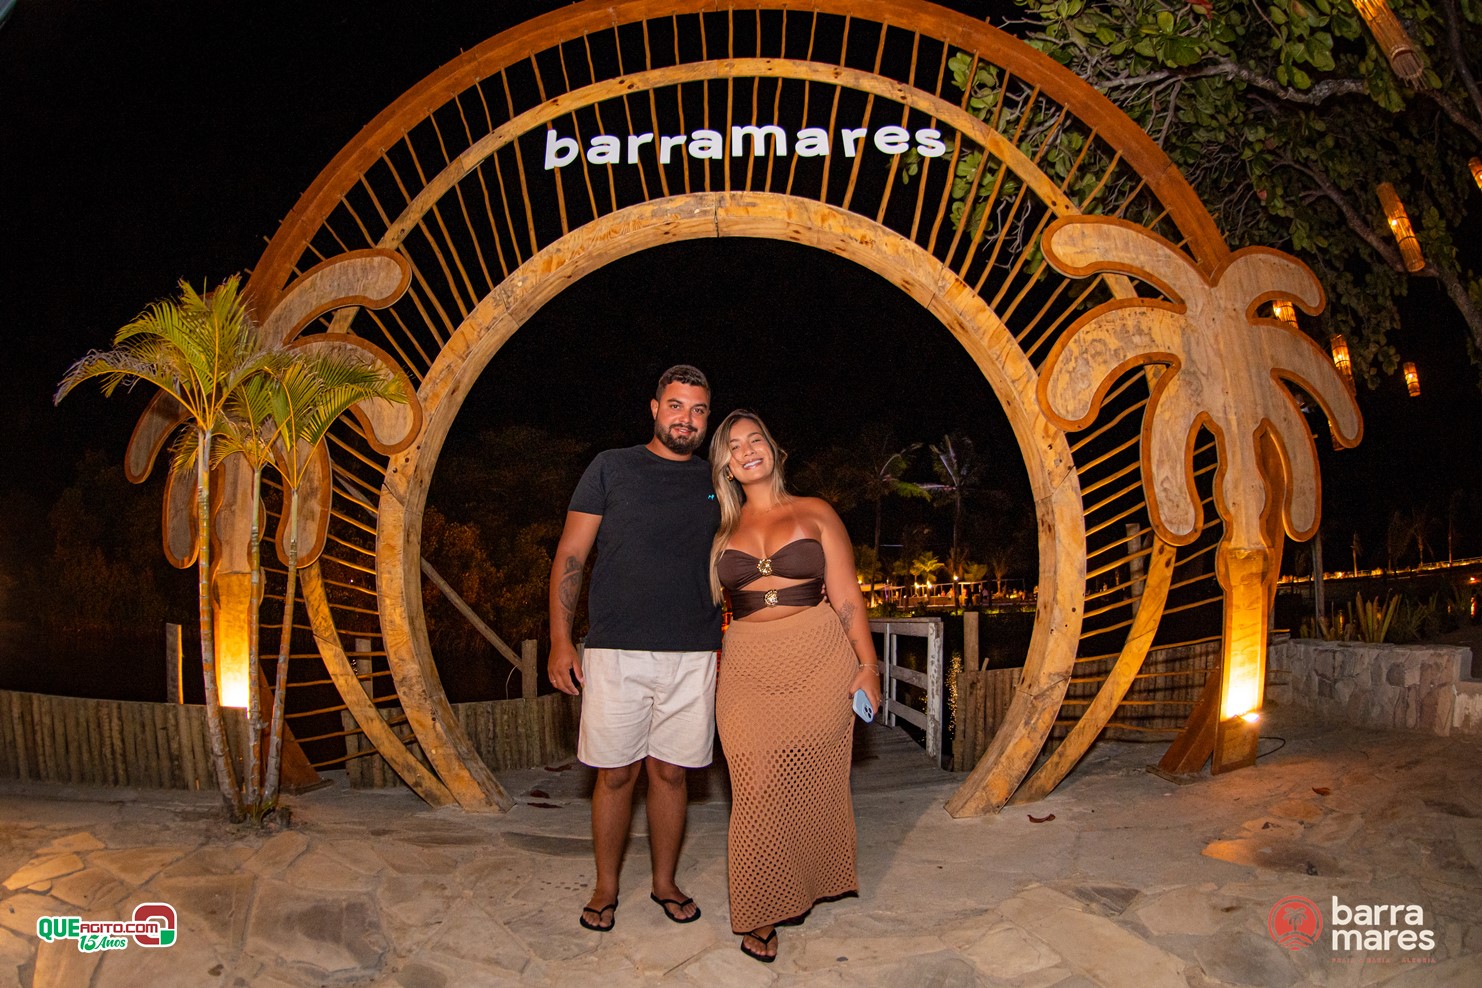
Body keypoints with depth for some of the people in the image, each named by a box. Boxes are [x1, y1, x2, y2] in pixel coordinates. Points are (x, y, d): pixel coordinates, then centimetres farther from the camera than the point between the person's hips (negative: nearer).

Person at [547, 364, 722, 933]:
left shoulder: (715, 484, 12)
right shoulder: (612, 468, 4)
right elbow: (569, 557, 2)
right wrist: (561, 641, -5)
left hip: (692, 656, 2)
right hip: (616, 651, -2)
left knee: (670, 771, 9)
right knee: (615, 773, 4)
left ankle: (665, 884, 26)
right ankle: (605, 889, 22)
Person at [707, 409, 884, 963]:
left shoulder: (816, 514, 6)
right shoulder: (721, 530, 12)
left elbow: (847, 598, 3)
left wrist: (867, 664, -2)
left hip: (820, 661, -1)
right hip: (748, 668, 1)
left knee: (812, 782, 3)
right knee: (760, 787, -4)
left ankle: (810, 887, 24)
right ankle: (761, 915, 9)